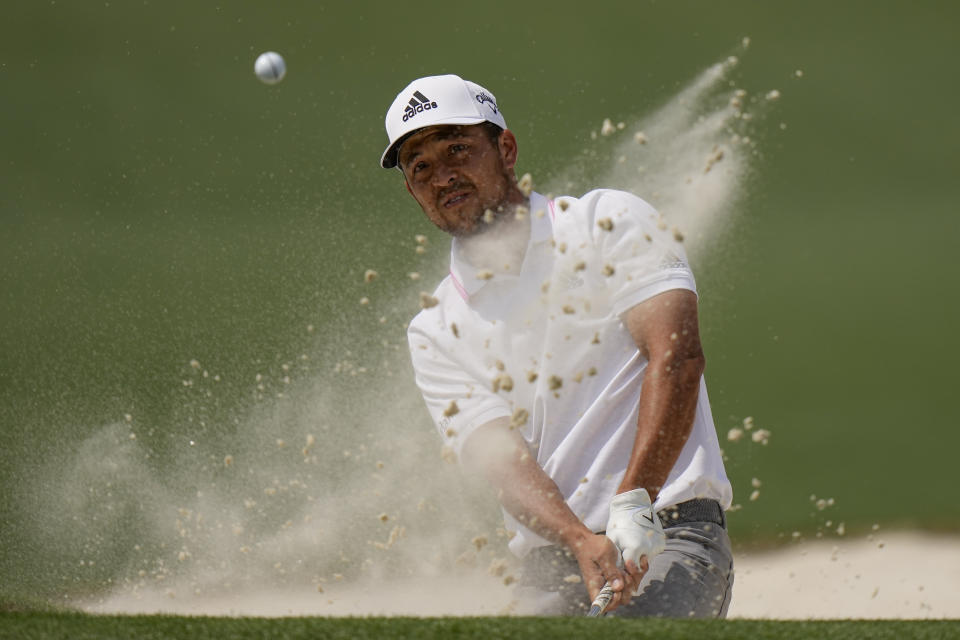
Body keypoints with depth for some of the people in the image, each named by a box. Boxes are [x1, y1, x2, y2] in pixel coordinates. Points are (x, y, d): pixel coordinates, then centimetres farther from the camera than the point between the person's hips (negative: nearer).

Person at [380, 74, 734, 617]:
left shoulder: (610, 223, 6)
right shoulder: (435, 332, 14)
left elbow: (677, 357, -8)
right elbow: (502, 457, 0)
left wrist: (634, 507, -22)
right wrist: (583, 544, -21)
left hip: (670, 534, -4)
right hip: (549, 564, 4)